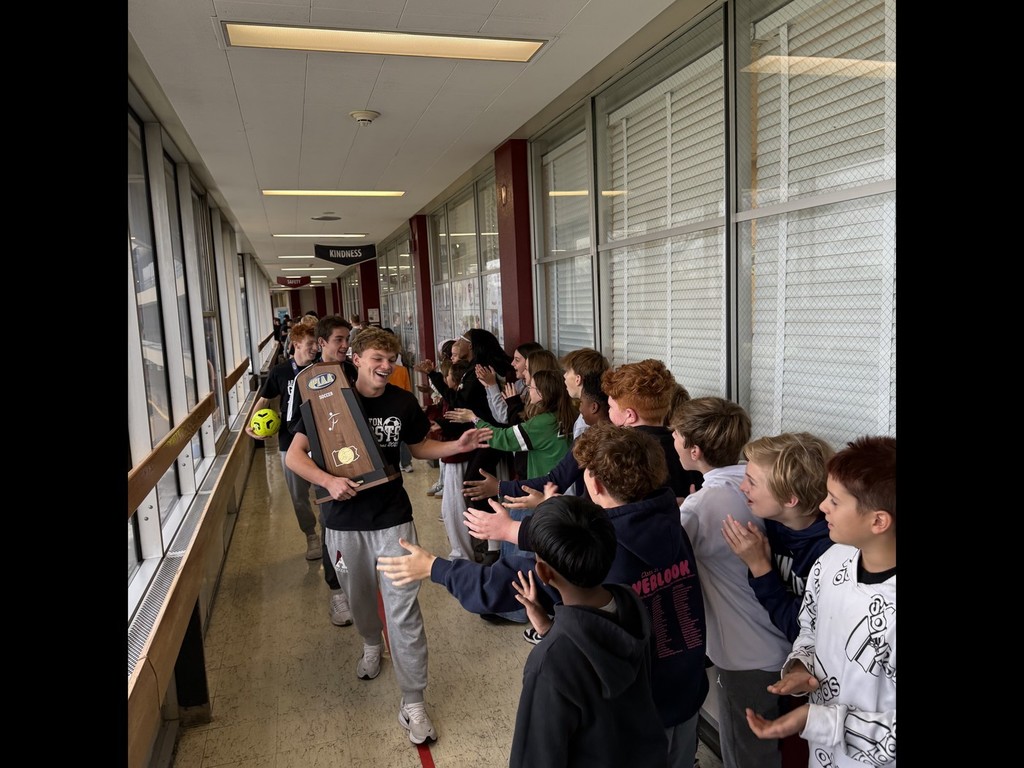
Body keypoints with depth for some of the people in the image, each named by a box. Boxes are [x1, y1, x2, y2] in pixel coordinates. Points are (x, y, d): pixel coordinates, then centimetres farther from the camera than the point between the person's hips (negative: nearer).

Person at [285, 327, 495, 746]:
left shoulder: (403, 402, -5)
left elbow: (420, 446, 10)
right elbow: (294, 455, -11)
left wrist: (458, 445, -8)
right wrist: (328, 481, -29)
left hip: (392, 518, 0)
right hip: (343, 520, 1)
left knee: (404, 612, -2)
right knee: (359, 597, 22)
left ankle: (412, 703, 12)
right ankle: (371, 644, 55)